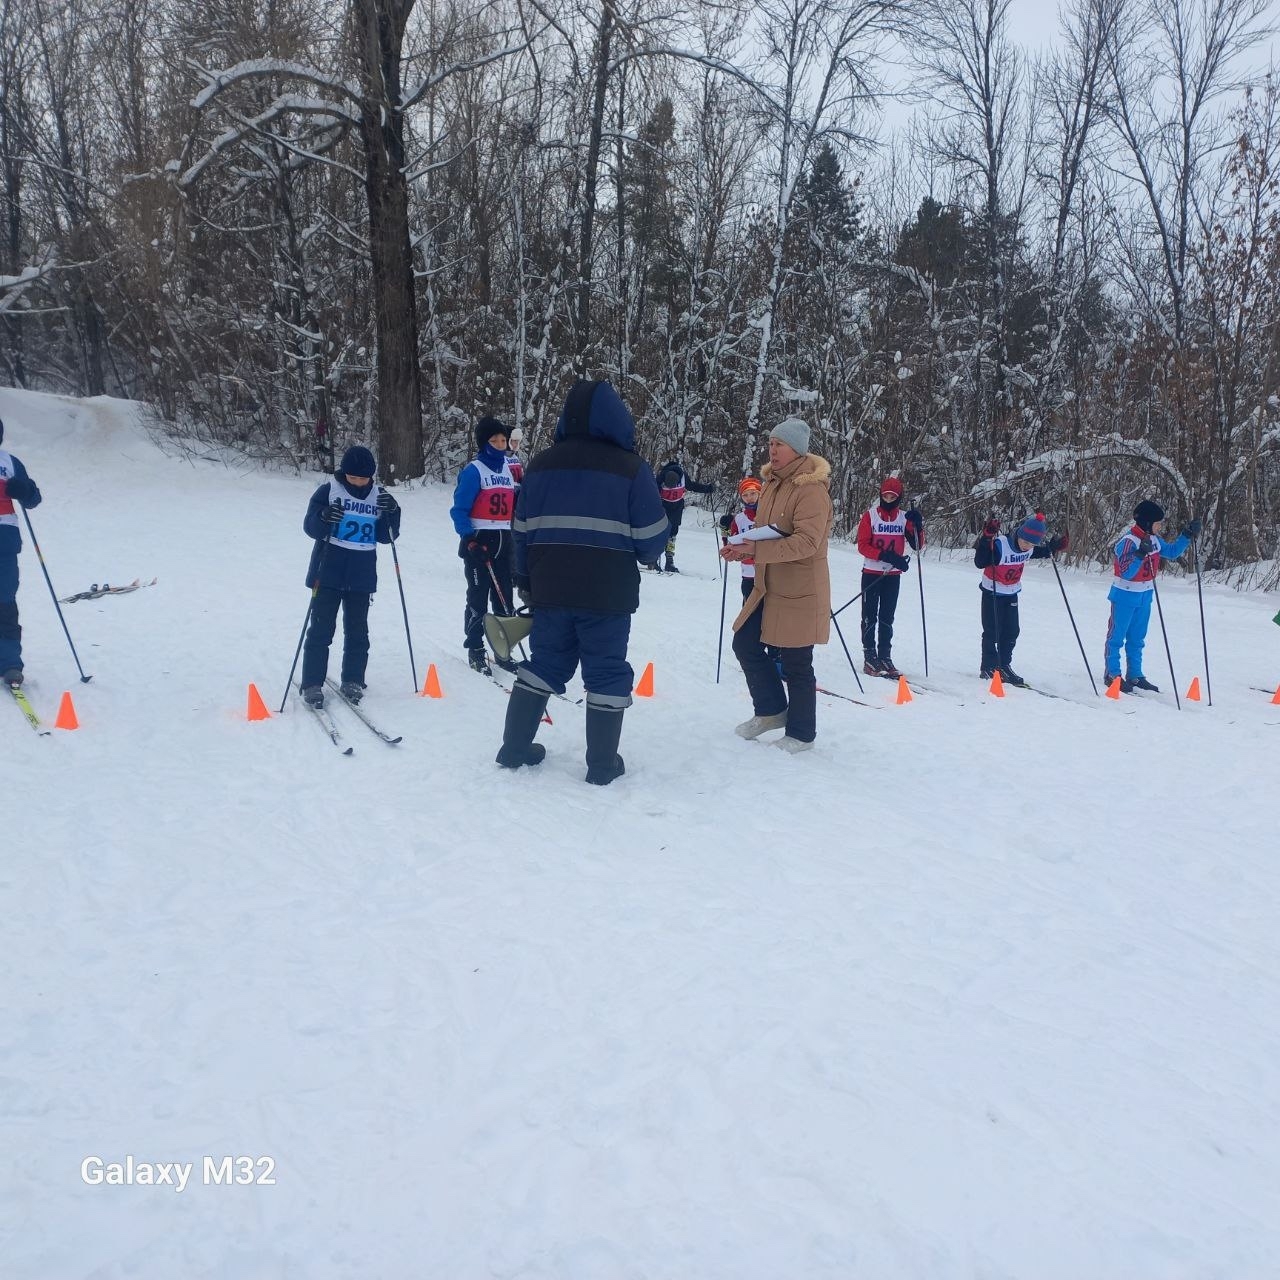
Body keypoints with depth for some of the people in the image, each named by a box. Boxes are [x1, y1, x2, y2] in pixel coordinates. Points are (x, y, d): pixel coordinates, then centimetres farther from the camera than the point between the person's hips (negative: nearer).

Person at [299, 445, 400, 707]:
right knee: (321, 629, 0)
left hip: (362, 576, 3)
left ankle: (353, 681, 19)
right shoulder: (328, 490, -5)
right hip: (328, 572, -3)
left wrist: (392, 513, -13)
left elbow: (386, 536, 5)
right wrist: (324, 517, -29)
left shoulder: (379, 496, 5)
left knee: (357, 631, 8)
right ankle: (312, 684, 6)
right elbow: (310, 526, -8)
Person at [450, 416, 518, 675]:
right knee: (478, 599, -1)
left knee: (504, 599, 8)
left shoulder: (509, 469, 12)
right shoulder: (473, 470, -8)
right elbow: (459, 510, -10)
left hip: (504, 544, 6)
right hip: (479, 543, -6)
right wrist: (470, 540, -18)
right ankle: (475, 652, 9)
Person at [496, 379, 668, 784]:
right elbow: (651, 536, -6)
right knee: (607, 671, 6)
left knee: (544, 662, 17)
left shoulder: (541, 464, 5)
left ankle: (515, 747, 22)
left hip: (550, 588, 4)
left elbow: (522, 530, 9)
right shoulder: (630, 468, -8)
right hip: (607, 594, -4)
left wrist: (525, 581, 19)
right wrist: (643, 555, 17)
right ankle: (602, 764, 12)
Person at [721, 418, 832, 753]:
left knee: (796, 664, 1)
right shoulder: (772, 483, 9)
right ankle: (772, 710, 27)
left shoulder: (811, 489, -18)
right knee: (745, 643, 10)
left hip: (801, 590, -9)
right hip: (769, 585, 9)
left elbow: (806, 542, -27)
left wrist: (756, 550, -31)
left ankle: (801, 733, 17)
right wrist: (743, 547, -3)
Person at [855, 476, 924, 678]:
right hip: (871, 574, -3)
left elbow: (917, 546, 0)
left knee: (887, 618, 7)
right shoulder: (870, 515, -4)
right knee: (870, 616, 1)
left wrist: (918, 525, -16)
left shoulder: (904, 517, 4)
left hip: (893, 576, 3)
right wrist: (887, 556, -22)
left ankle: (885, 657, 11)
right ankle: (869, 657, 4)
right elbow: (863, 545, -11)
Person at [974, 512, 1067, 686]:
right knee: (992, 631, -4)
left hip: (1011, 594, 6)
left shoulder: (1029, 548, -8)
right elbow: (980, 563, -32)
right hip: (992, 593, -6)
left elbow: (1037, 553, 16)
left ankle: (1004, 666, 19)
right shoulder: (1000, 545, -29)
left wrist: (1054, 547, 3)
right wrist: (986, 541, -42)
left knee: (1011, 631, 8)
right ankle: (988, 668, 6)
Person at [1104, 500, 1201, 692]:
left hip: (1145, 597, 8)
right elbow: (1126, 572, -28)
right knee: (1117, 636, 3)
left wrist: (1187, 535, 10)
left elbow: (1172, 552, 20)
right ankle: (1112, 675, 10)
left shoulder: (1154, 540, 3)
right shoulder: (1128, 542, -22)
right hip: (1125, 597, -8)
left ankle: (1135, 676, 23)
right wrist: (1141, 553, -40)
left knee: (1137, 639, 15)